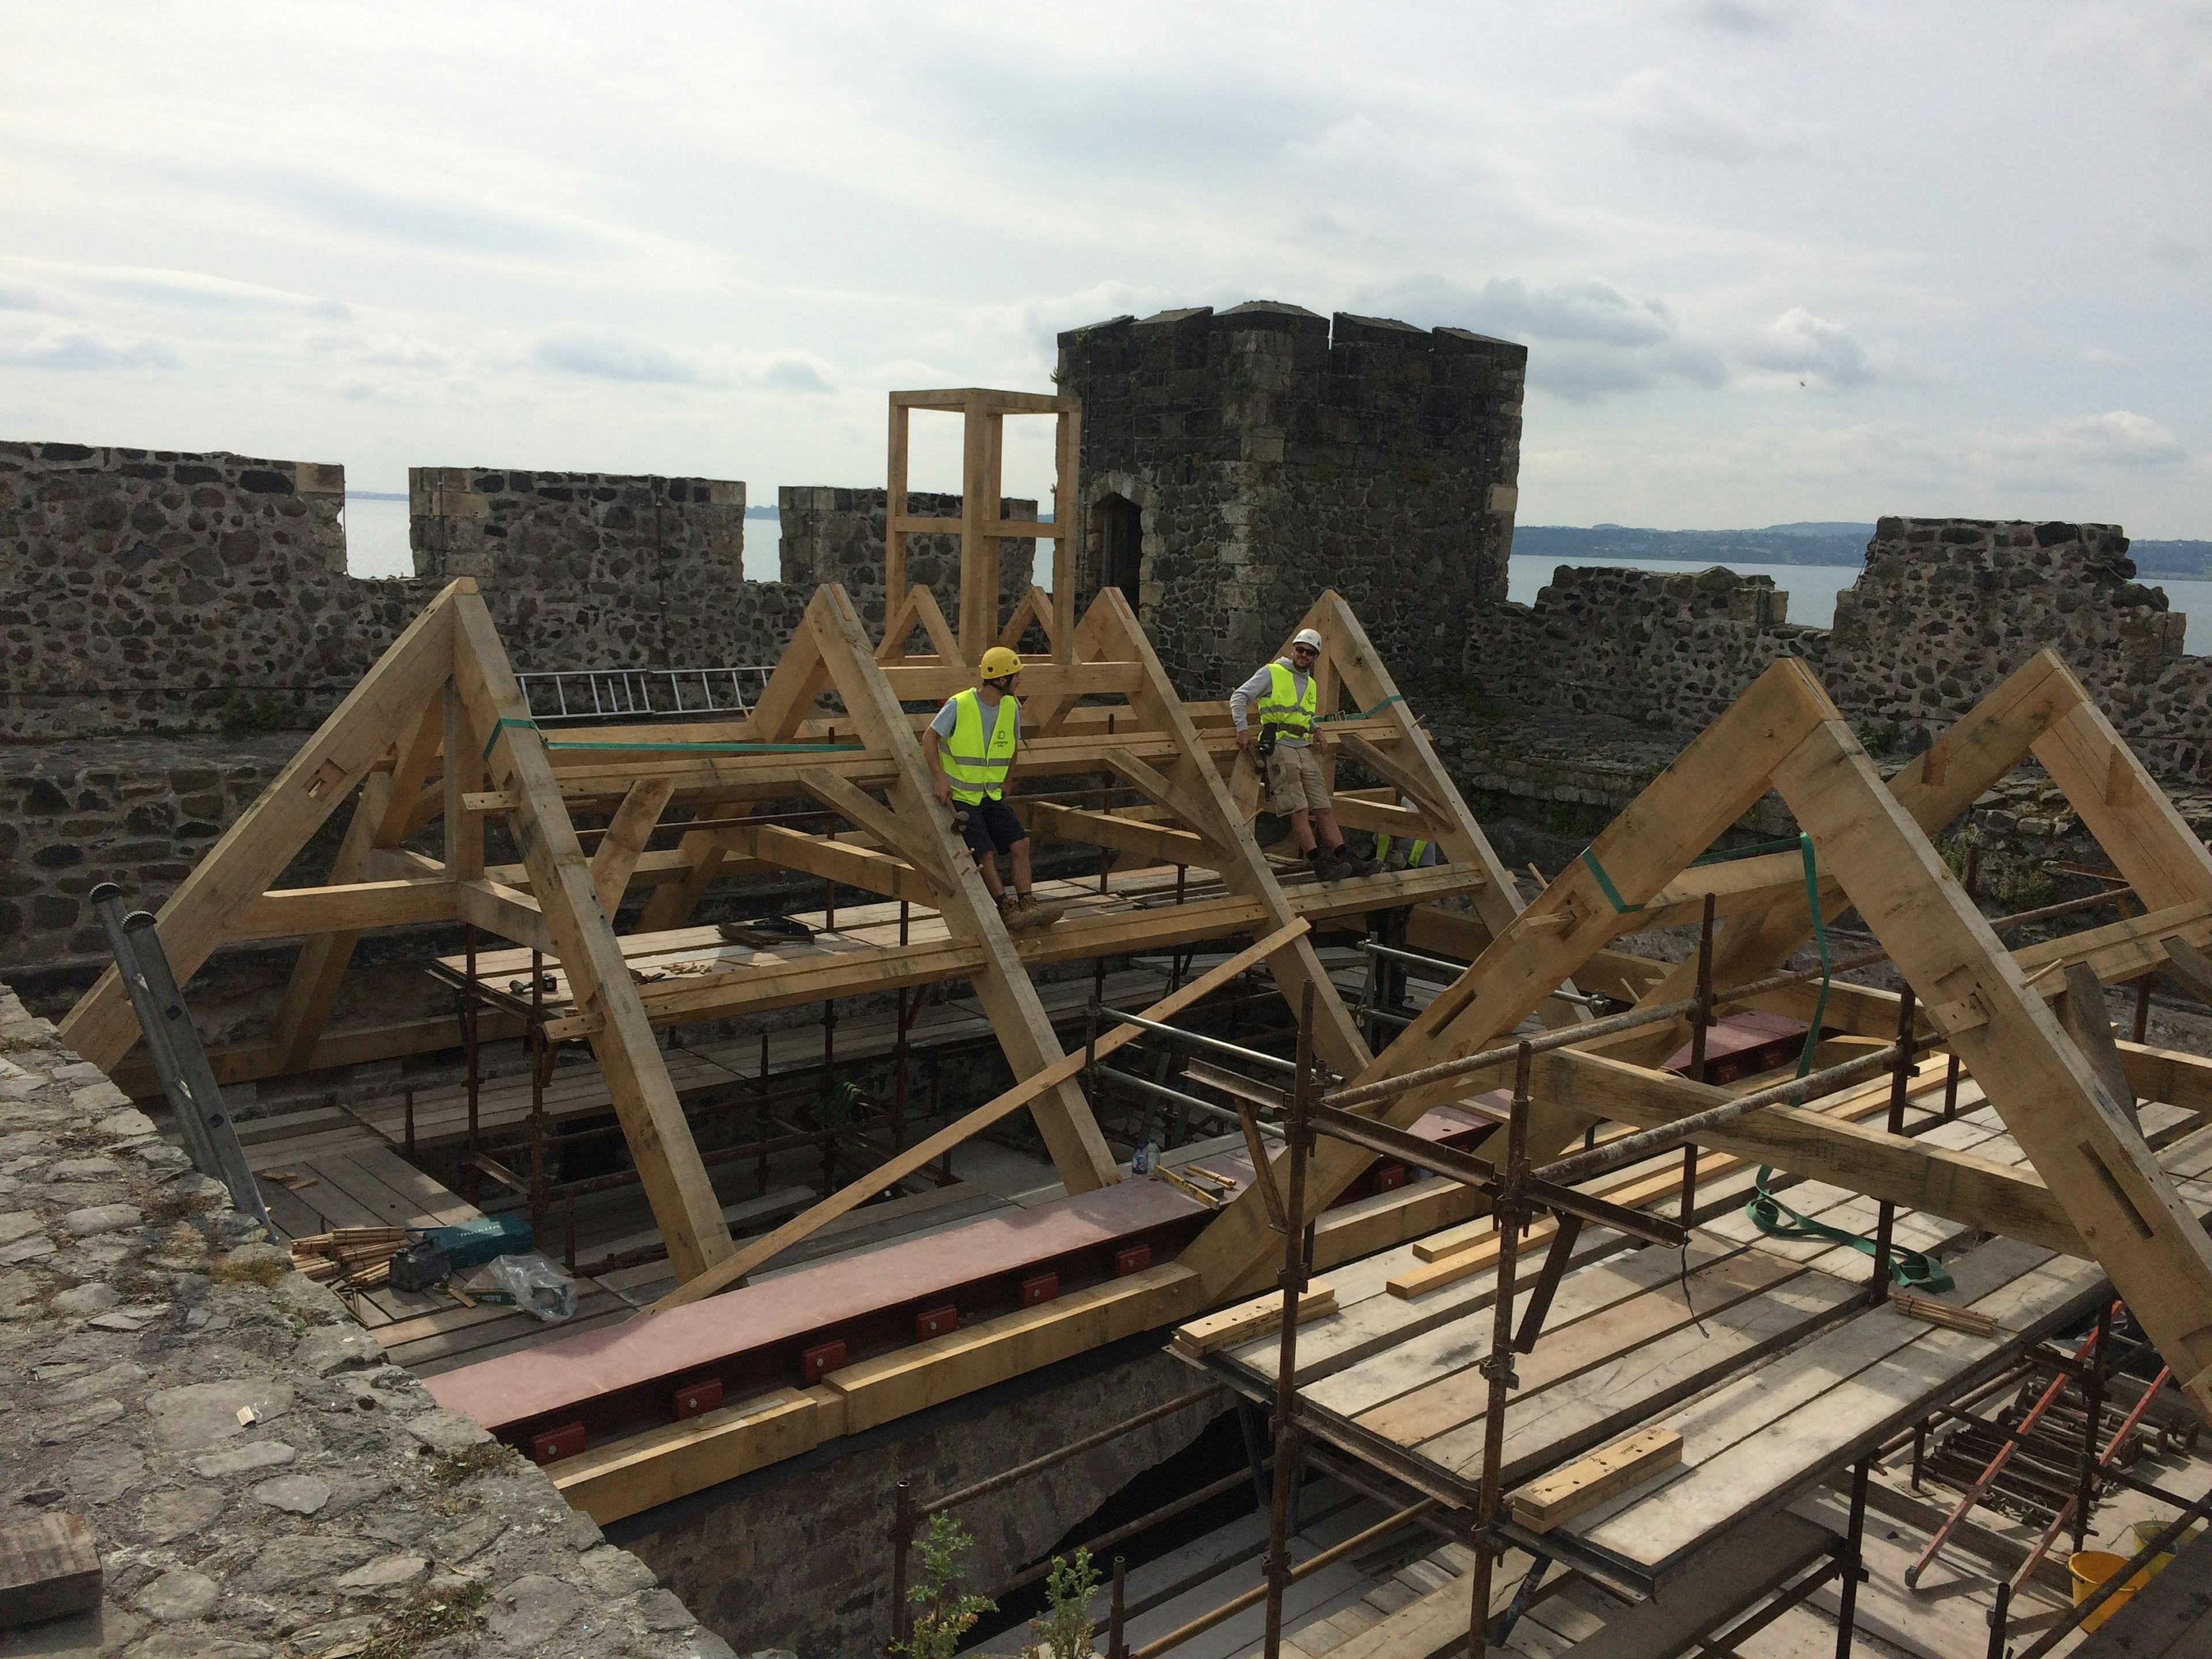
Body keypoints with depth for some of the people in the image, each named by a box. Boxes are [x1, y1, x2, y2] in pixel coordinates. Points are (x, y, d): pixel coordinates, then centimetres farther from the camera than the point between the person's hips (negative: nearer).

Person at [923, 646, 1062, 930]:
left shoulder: (1011, 707, 2)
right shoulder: (959, 705, -15)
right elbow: (929, 738, -8)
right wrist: (940, 777, -17)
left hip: (992, 795, 6)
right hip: (960, 796, -6)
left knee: (1020, 843, -10)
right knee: (986, 853, -16)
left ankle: (1027, 906, -8)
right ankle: (1008, 911, -13)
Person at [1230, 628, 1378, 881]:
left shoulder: (1311, 685, 23)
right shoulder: (1272, 673, 2)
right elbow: (1239, 697, -3)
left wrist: (1317, 729, 17)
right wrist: (1242, 728, -17)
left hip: (1304, 750, 7)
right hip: (1278, 747, -7)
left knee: (1324, 808, 0)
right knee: (1299, 809, -15)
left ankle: (1347, 860, -4)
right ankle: (1320, 863, -19)